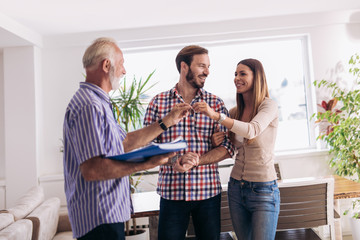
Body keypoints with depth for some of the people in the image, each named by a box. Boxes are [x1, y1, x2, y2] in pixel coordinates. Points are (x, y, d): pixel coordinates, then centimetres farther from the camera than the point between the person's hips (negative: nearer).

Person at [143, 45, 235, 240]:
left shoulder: (215, 103, 4)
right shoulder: (158, 102, 2)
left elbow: (227, 147, -1)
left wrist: (196, 161, -16)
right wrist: (172, 161, -18)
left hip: (208, 191, 1)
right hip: (171, 191, -1)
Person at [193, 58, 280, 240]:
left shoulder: (268, 106, -9)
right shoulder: (234, 112, 6)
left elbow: (252, 130, -29)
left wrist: (216, 115, -38)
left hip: (263, 190, -5)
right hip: (236, 188, 5)